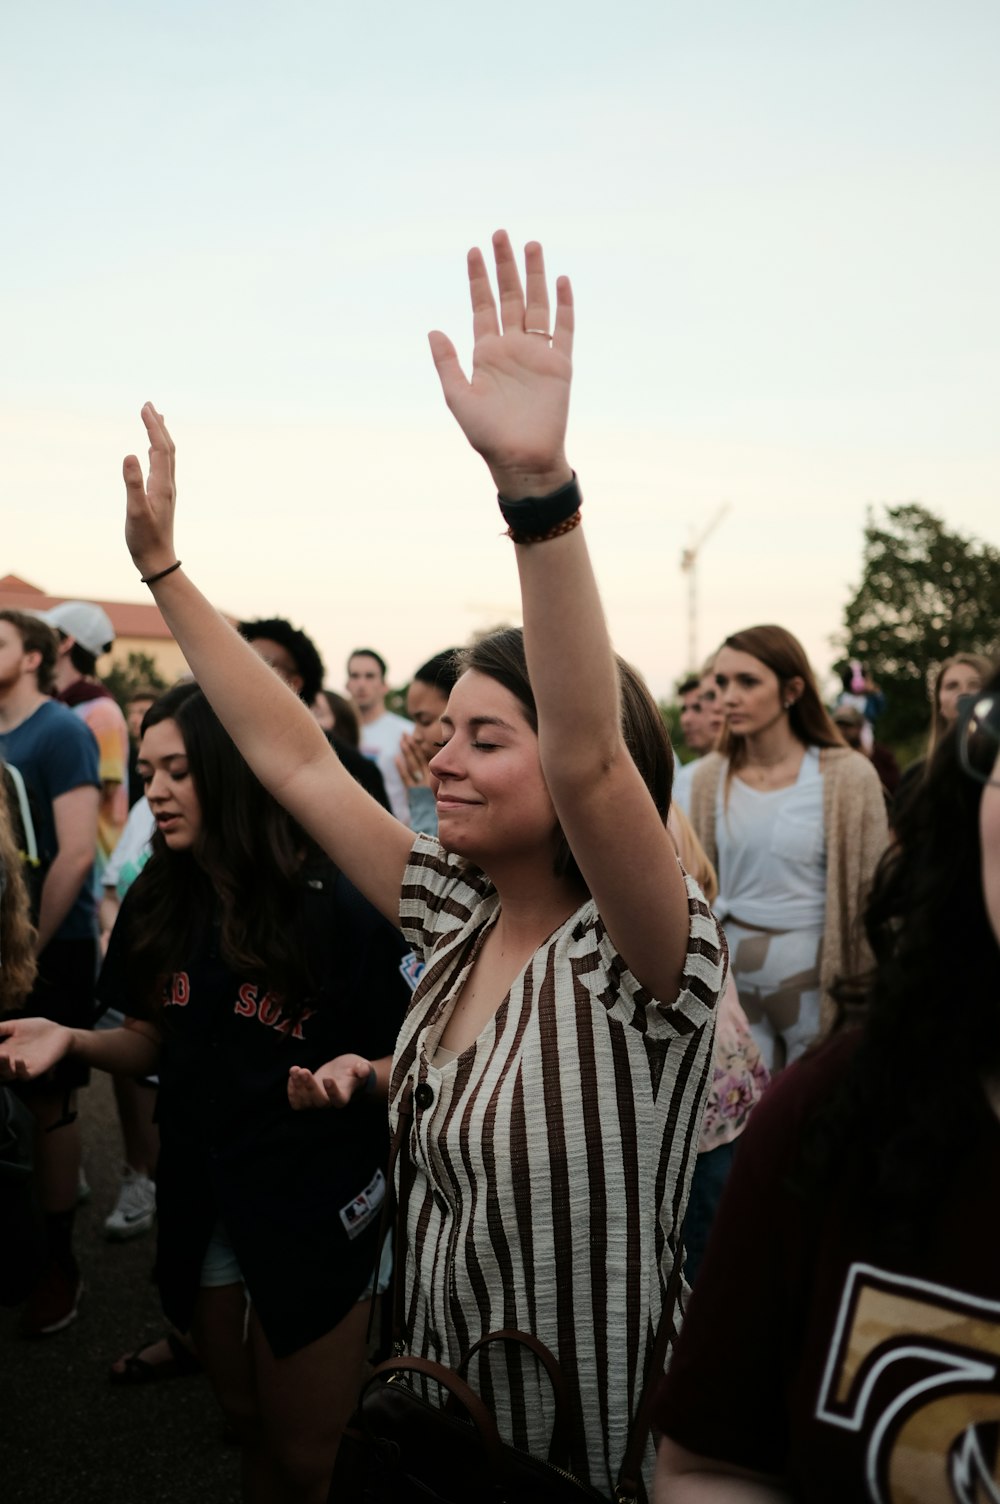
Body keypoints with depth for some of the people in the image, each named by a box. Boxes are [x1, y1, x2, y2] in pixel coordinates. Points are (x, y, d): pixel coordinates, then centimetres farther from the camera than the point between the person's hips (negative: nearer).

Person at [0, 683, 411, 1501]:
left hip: (317, 1209, -5)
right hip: (202, 1203, 5)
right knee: (249, 1425, 23)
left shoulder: (339, 906, -17)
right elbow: (155, 1044, 10)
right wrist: (72, 1039, -8)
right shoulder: (156, 906, -1)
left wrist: (360, 1071, -33)